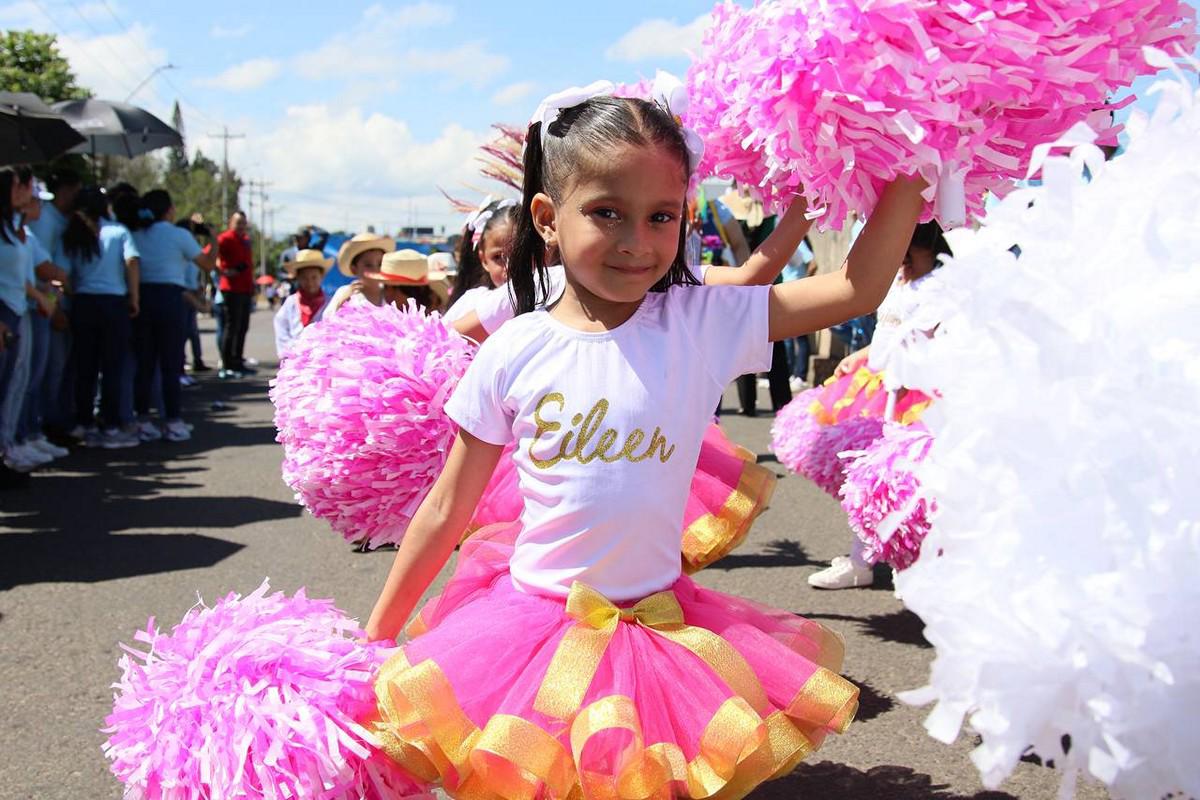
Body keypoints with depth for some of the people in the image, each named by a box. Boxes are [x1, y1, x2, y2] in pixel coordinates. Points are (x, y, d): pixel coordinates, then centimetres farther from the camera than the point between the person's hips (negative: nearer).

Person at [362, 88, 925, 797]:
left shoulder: (703, 325, -7)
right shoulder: (515, 352, -7)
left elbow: (859, 288, -11)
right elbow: (446, 510, 1)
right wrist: (375, 638, 6)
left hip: (659, 622, 1)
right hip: (532, 617, 0)